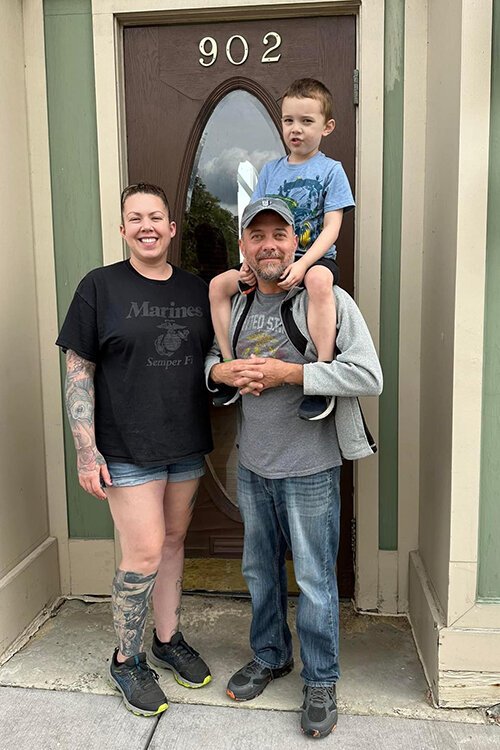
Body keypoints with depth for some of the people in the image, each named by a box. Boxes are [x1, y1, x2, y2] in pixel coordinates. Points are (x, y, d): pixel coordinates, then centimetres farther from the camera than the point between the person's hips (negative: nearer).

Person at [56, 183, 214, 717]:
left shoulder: (196, 290, 7)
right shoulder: (100, 286, -6)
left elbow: (212, 360, 16)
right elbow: (78, 371, -7)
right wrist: (86, 449, -12)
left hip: (186, 445, 5)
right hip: (128, 448, -4)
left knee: (173, 542, 15)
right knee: (144, 554, -3)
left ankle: (168, 640, 34)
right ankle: (126, 660, 20)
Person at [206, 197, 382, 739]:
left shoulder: (327, 300, -12)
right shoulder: (235, 306, 6)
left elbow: (369, 377, -20)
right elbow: (205, 358, 16)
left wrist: (289, 372, -24)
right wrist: (221, 371, -8)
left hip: (309, 470, -5)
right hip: (251, 465, 6)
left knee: (314, 580, 7)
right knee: (260, 570, 20)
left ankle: (321, 682, 29)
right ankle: (270, 656, 43)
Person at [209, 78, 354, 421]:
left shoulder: (331, 170, 0)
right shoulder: (271, 169, 12)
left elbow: (331, 228, -10)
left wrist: (302, 264, -24)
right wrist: (251, 261, -7)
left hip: (316, 258, -5)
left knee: (318, 280, -39)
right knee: (219, 284, -6)